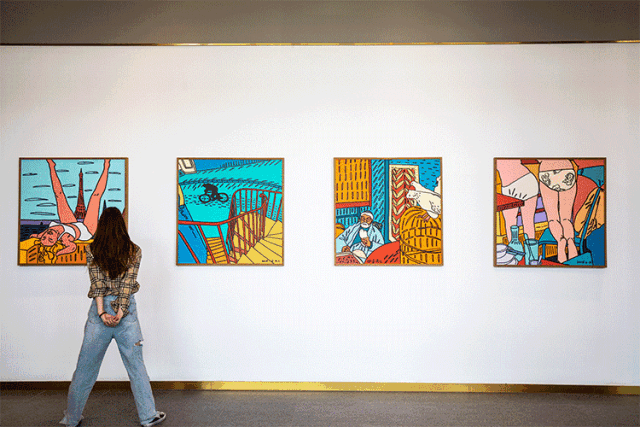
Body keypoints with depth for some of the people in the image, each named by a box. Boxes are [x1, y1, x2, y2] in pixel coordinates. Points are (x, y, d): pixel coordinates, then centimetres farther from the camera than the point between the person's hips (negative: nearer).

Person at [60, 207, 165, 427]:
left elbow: (97, 282, -7)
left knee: (86, 367, 14)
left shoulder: (92, 250, -1)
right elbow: (128, 283, -8)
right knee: (136, 366, 8)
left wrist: (102, 312, -11)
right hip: (127, 310, 0)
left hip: (99, 311, 0)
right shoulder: (134, 251, -1)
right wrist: (120, 312, -11)